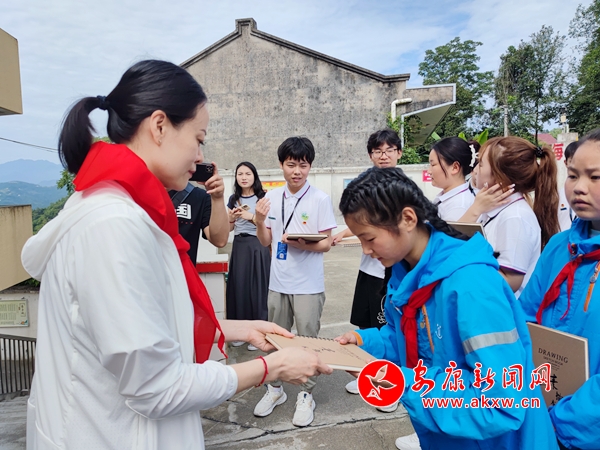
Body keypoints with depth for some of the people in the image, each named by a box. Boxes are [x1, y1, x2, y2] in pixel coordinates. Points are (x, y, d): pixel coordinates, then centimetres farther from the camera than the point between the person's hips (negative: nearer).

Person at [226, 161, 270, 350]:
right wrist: (232, 218, -7)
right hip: (239, 246, 4)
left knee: (257, 287, -1)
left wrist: (252, 218, -19)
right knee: (238, 286, 5)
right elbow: (228, 228, 14)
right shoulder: (233, 199, 10)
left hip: (258, 247, -4)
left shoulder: (263, 197, -4)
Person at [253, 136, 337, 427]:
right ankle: (275, 388, 37)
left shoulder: (320, 199, -10)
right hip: (278, 283, 4)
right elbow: (265, 242, 6)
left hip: (308, 285, -4)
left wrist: (302, 243, -26)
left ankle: (306, 395, 27)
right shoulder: (272, 197, 2)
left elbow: (326, 244, -8)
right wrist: (259, 221, -13)